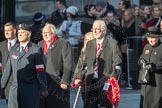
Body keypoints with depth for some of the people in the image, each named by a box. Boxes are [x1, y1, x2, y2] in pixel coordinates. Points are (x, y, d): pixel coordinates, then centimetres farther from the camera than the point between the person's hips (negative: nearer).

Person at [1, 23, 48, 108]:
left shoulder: (36, 49, -4)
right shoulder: (14, 49, 13)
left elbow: (40, 71, -8)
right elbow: (8, 69, 15)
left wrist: (43, 88, -11)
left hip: (30, 88, -5)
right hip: (15, 88, 5)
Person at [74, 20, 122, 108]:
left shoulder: (112, 43, 1)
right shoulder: (89, 44, 17)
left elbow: (117, 64, -4)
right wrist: (80, 78, 9)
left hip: (106, 81, -5)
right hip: (91, 81, 5)